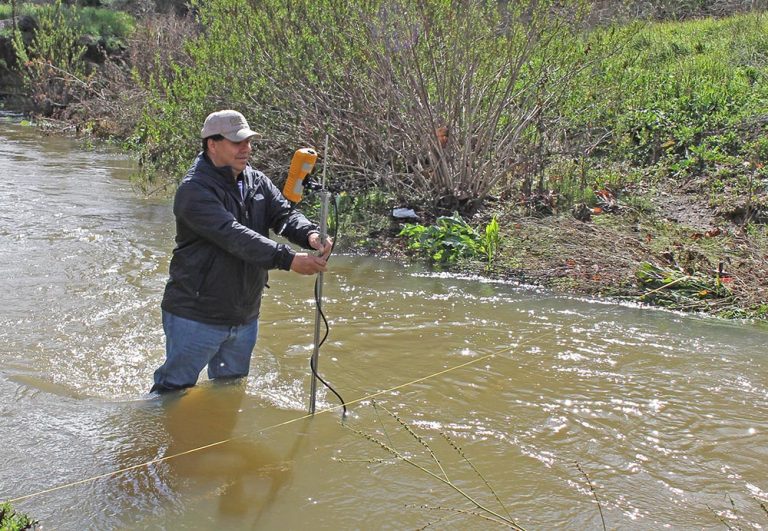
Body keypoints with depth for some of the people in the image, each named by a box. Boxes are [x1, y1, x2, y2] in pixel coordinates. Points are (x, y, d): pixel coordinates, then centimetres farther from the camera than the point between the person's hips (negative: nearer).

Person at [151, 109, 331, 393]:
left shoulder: (257, 181, 6)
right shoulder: (194, 190, -19)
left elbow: (285, 214, -6)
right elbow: (234, 236, -31)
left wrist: (310, 234, -30)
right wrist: (289, 259, -38)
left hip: (245, 316, 7)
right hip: (197, 316, -7)